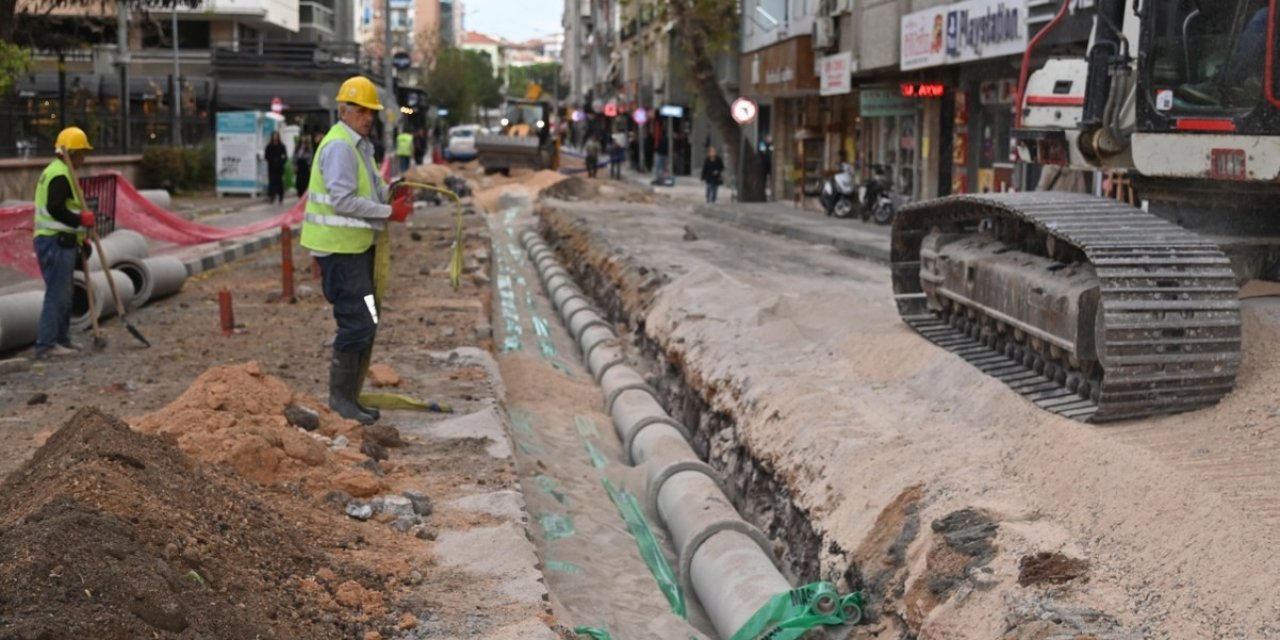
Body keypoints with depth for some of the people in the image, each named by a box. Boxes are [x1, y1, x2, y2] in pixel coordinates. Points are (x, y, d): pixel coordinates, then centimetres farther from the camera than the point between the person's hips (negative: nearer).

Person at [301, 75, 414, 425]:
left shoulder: (359, 145, 17)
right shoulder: (339, 146, -16)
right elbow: (342, 199, -25)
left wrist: (393, 197, 0)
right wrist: (389, 212, -21)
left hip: (357, 246, 11)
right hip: (339, 248, -11)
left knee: (365, 323, 14)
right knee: (357, 324, -10)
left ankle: (349, 396, 22)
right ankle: (341, 396, 0)